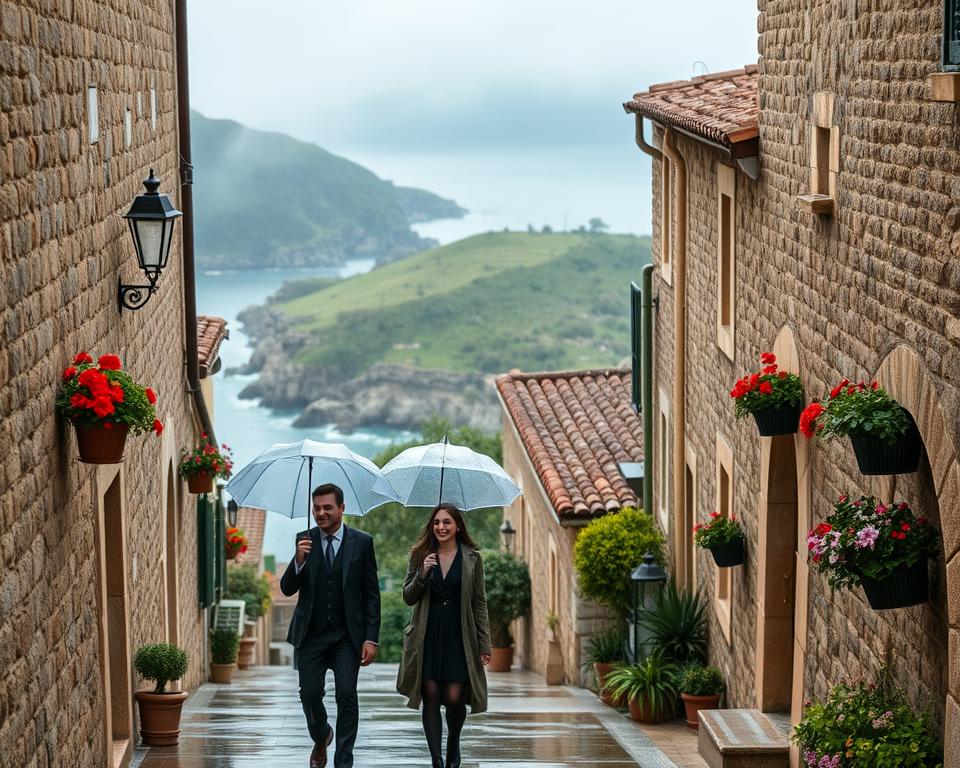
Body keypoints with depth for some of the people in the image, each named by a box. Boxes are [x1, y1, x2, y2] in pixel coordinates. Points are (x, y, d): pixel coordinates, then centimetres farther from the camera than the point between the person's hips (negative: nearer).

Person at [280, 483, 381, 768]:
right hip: (311, 634, 2)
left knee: (346, 695, -9)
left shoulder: (361, 542, -1)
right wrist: (299, 561, -19)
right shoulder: (305, 540, 3)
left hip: (347, 636, -2)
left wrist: (371, 638, -6)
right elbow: (287, 589, 0)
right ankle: (320, 737, 32)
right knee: (310, 694, 1)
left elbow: (371, 594, 1)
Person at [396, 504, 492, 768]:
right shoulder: (420, 555, 6)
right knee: (431, 696, -4)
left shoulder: (472, 558, 4)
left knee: (454, 697, -5)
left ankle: (453, 744, 25)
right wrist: (422, 574, -13)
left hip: (458, 637, -1)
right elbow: (408, 598, 5)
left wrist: (484, 644, 1)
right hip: (428, 637, 1)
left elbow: (479, 604, 5)